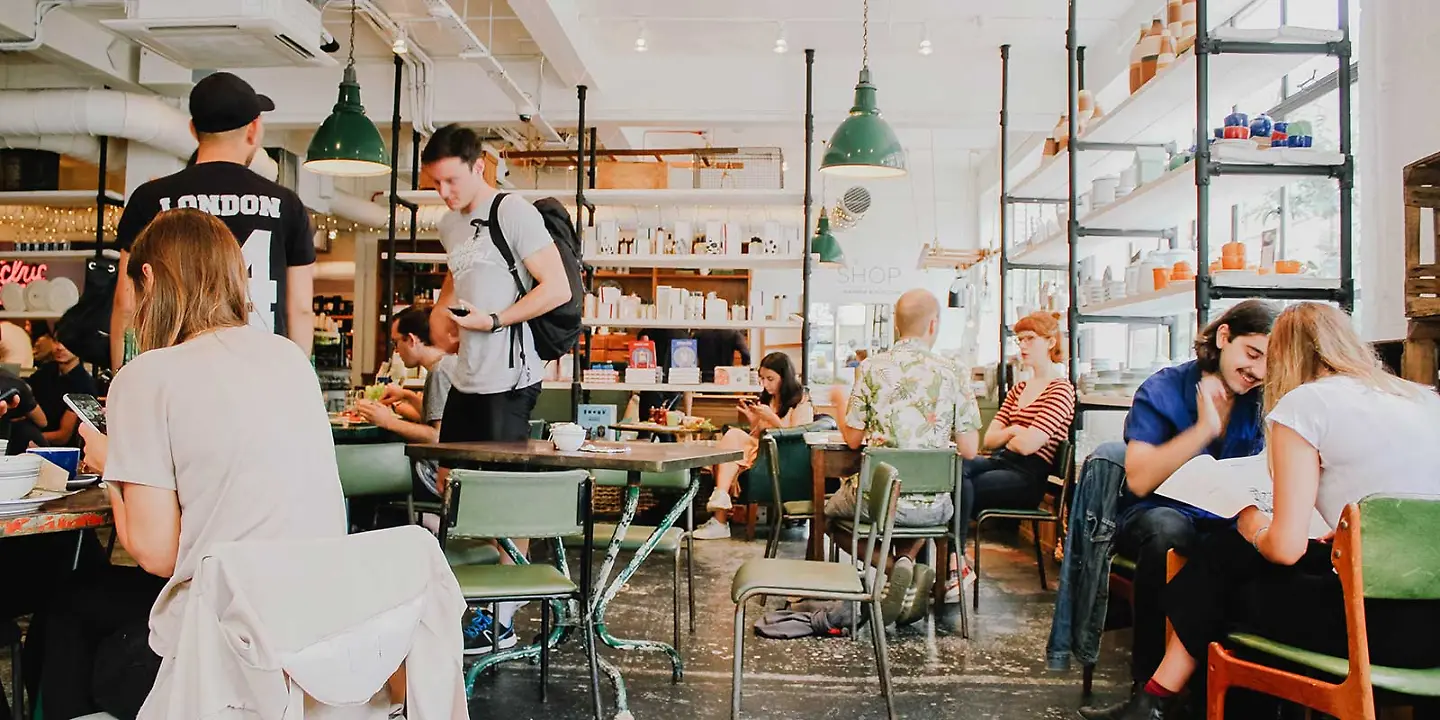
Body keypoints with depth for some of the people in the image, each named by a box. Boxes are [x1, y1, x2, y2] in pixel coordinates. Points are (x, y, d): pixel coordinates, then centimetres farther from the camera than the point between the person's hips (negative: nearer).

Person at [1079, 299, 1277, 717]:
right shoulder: (1162, 391, -5)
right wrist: (1204, 428, -19)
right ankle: (1149, 684, -25)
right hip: (1155, 517, -3)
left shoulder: (1260, 404, 6)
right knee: (1169, 528, -39)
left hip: (1224, 524, 3)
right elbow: (1140, 481, -14)